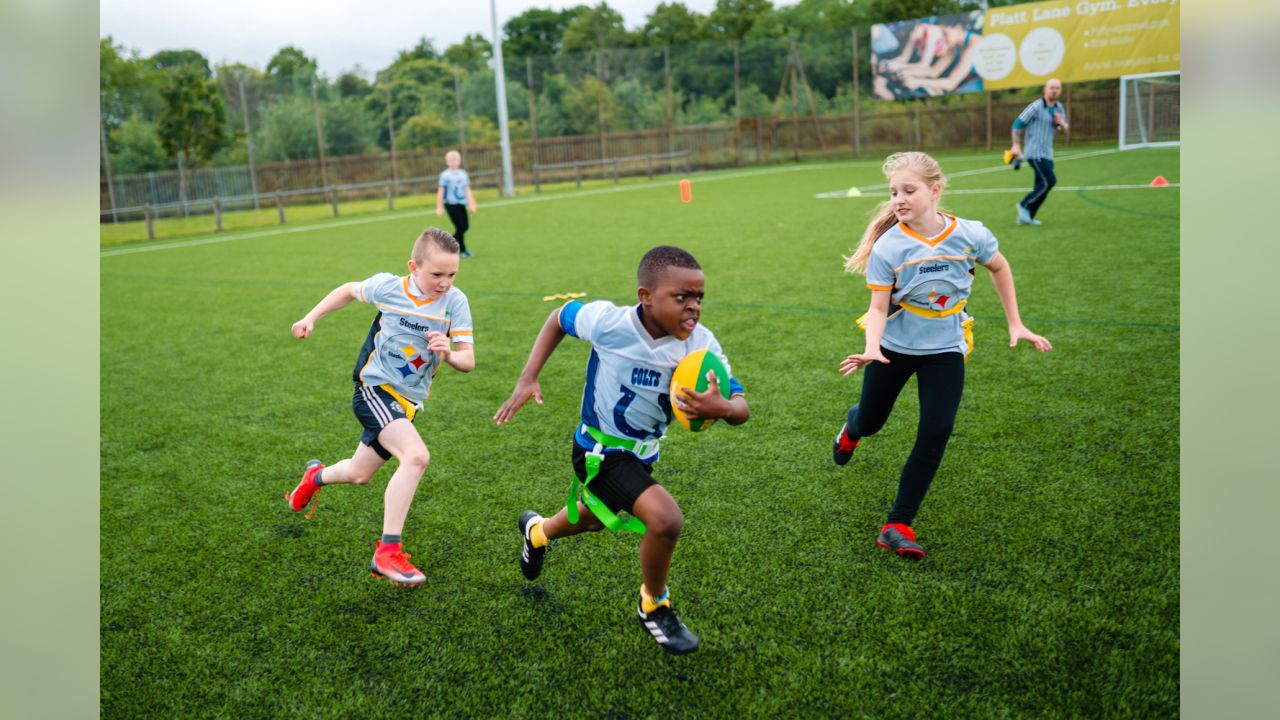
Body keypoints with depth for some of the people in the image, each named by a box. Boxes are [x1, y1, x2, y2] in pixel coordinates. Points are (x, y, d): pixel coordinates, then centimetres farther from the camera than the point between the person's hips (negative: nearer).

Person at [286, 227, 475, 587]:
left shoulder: (455, 301, -12)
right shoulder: (387, 286, -12)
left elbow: (468, 361, -14)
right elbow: (349, 290, 11)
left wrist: (449, 353, -35)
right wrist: (311, 318, 6)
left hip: (407, 402, 4)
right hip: (374, 388, -4)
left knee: (358, 474, 21)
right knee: (416, 456, -28)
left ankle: (316, 476, 57)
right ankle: (387, 551, -19)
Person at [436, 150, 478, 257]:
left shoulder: (463, 174, 11)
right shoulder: (445, 175, -4)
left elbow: (467, 190, 13)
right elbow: (440, 192, -3)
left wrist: (471, 204, 6)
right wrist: (439, 208, -6)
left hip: (461, 204, 6)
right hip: (450, 204, -6)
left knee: (465, 226, 2)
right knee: (460, 227, -8)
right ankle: (463, 250, 2)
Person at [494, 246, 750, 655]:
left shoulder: (700, 344, -21)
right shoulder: (608, 321, -27)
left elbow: (741, 409, -24)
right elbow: (559, 319, -6)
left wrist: (721, 407, -48)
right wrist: (527, 379, -13)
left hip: (643, 453, 5)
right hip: (600, 451, -5)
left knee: (594, 520, 31)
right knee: (666, 518, -26)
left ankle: (538, 531, 66)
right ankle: (653, 606, 4)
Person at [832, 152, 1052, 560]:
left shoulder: (970, 234, -14)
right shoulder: (888, 247, -19)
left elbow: (999, 267, 6)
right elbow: (878, 307, -15)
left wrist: (1015, 324, 8)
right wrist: (871, 349, -33)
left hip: (944, 350, 1)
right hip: (894, 347, -1)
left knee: (936, 433, -11)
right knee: (870, 423, 14)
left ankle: (898, 526, -2)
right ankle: (852, 428, 56)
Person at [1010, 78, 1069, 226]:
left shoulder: (1059, 108, 12)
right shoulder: (1036, 107, -9)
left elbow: (1065, 129, 20)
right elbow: (1017, 124, -10)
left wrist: (1062, 124, -4)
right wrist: (1016, 145, -19)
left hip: (1047, 153, 8)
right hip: (1035, 152, -8)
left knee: (1043, 185, 4)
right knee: (1049, 181, -18)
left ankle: (1025, 217, 10)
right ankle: (1024, 205, -5)